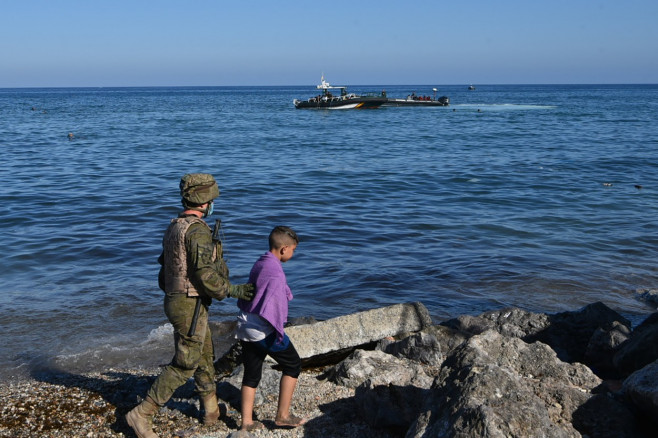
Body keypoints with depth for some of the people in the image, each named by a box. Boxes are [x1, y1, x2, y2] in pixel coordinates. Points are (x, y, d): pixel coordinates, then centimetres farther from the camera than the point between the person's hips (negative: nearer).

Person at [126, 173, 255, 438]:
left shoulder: (175, 227, 10)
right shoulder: (198, 230, -21)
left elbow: (165, 269, 16)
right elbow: (206, 275, -26)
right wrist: (234, 291, -15)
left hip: (177, 300, 10)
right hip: (191, 307, -10)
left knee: (204, 356, 21)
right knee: (184, 365, -1)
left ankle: (212, 411, 33)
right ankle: (141, 415, 3)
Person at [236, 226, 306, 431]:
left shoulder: (258, 264, 10)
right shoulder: (275, 271, -18)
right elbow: (269, 306, -26)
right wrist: (278, 332, -18)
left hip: (245, 327, 8)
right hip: (263, 330, -8)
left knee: (251, 375, 14)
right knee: (293, 365, 8)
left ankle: (246, 422, 16)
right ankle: (282, 415, 11)